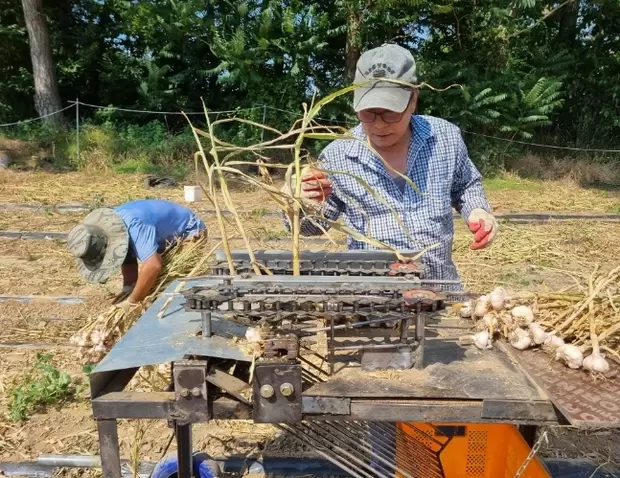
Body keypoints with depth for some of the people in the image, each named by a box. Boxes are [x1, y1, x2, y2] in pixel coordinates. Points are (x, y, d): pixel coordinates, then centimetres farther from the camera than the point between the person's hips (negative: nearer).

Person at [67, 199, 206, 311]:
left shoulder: (133, 226, -42)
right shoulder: (109, 229, -12)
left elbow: (153, 265, -50)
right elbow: (129, 262, -5)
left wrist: (132, 302, -39)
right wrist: (127, 295, -18)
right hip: (165, 237, 8)